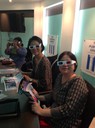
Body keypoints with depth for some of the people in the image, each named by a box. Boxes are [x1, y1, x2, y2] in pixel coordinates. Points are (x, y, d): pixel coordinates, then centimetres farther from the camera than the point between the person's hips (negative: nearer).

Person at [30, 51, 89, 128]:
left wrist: (41, 111, -25)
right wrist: (38, 97, -1)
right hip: (53, 115, 7)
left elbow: (67, 109, -27)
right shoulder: (60, 76, 2)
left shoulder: (78, 82, -21)